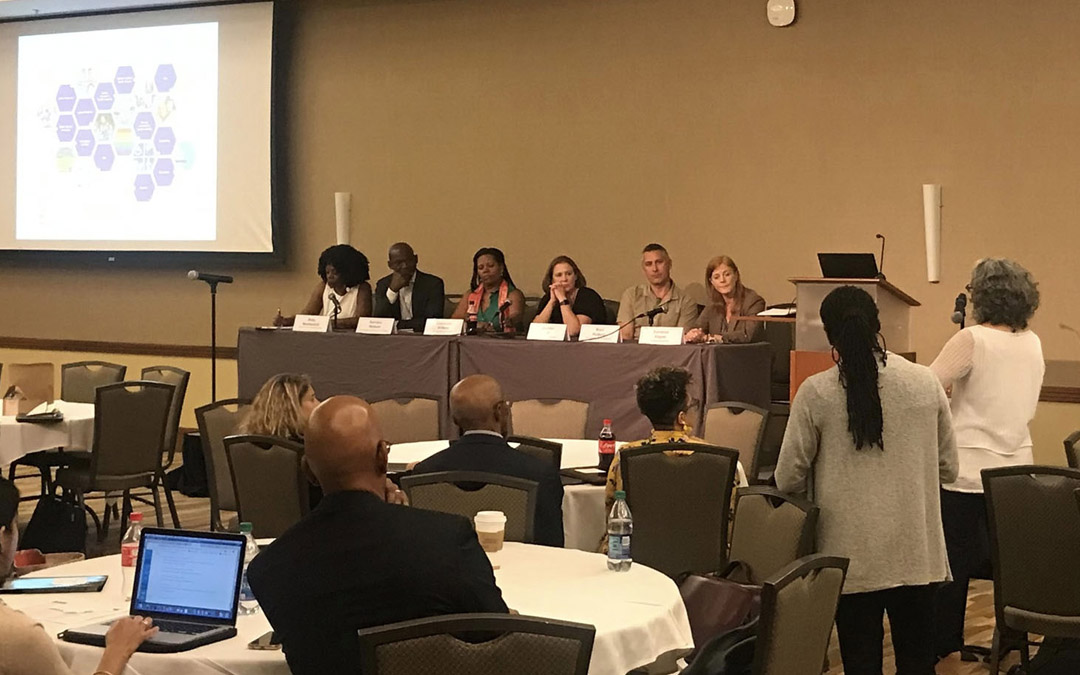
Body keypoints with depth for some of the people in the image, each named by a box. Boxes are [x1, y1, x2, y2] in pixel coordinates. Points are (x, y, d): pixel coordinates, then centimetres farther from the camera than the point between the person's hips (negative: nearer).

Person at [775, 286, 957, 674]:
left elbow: (788, 479, -5)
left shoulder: (815, 393, -9)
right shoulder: (926, 383, -2)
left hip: (853, 555, -2)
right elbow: (948, 467, 6)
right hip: (916, 553, 2)